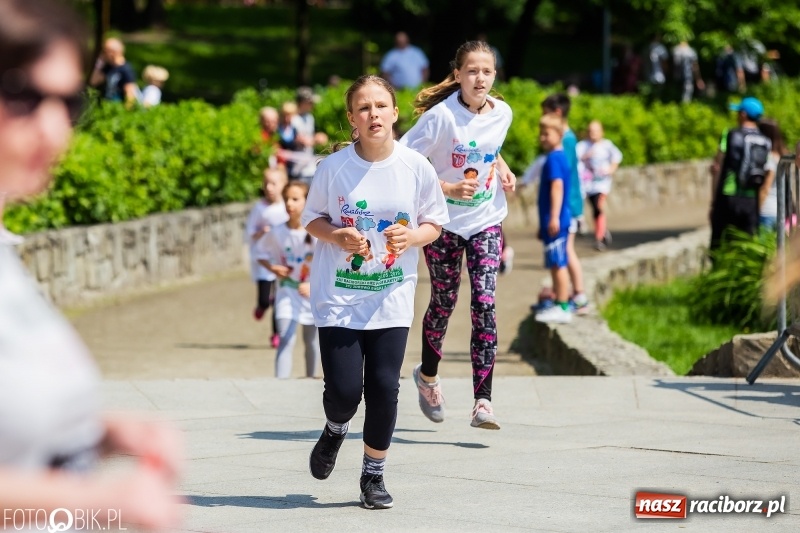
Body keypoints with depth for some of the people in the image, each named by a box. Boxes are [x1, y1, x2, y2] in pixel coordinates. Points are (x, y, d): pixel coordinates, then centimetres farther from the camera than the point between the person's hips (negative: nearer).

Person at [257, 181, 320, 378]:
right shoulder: (277, 233, -8)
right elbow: (262, 254, 8)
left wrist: (314, 285, -26)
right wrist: (273, 268, -11)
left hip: (313, 293, 0)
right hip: (287, 293, 0)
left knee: (312, 341, 16)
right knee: (286, 340, -14)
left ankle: (310, 381, 35)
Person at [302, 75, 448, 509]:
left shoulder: (416, 167, -5)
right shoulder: (334, 167, -8)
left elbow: (435, 223, 6)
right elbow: (312, 217, 5)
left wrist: (412, 236, -16)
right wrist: (337, 236, -16)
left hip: (391, 299, 1)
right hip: (338, 298, -1)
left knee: (384, 388, -5)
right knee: (344, 390, -8)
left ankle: (373, 474, 16)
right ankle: (335, 429, 30)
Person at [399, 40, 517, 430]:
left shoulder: (502, 113, -1)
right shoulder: (442, 115, -17)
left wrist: (502, 169, 1)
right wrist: (447, 188, -25)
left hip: (486, 222, 3)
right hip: (443, 222, -3)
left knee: (484, 304, -11)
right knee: (443, 302, 11)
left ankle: (482, 401, -13)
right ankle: (428, 376, 40)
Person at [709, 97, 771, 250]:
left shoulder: (731, 135, -4)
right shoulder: (767, 143, 8)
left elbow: (717, 168, -5)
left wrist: (713, 201, 0)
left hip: (729, 197, -4)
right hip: (752, 201, 4)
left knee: (717, 244, 1)